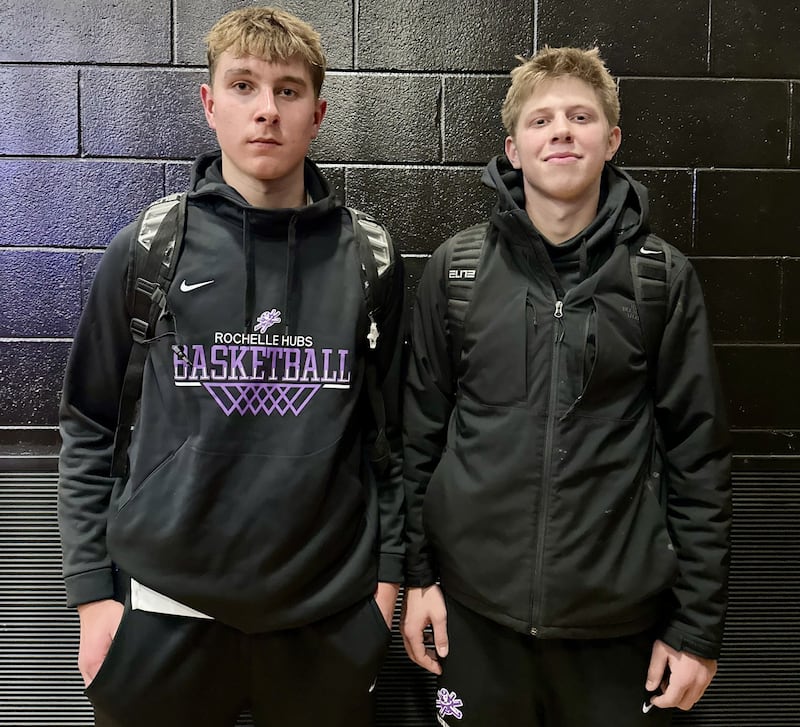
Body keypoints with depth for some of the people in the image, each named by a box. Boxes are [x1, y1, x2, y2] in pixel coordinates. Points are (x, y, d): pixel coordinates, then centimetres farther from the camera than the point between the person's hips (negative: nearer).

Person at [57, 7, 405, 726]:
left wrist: (388, 574, 3)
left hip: (330, 614, 1)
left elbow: (392, 431, 5)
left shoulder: (370, 259, 0)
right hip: (164, 612, 0)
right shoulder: (145, 252, -2)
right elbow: (89, 430, 3)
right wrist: (92, 590, 0)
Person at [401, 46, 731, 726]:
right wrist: (417, 574, 2)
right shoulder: (456, 267, 0)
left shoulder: (663, 277, -2)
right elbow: (420, 427, 3)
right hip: (475, 604, 1)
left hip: (620, 614, 0)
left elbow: (698, 453, -1)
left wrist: (699, 622, -1)